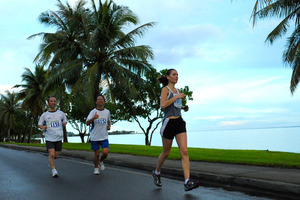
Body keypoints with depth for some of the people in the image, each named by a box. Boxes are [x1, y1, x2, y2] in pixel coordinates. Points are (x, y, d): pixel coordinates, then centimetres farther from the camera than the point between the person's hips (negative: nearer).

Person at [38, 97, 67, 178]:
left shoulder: (61, 113, 6)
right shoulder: (44, 115, 3)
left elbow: (65, 121, 21)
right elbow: (39, 124, 13)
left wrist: (64, 124, -2)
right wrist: (43, 127, -9)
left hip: (58, 138, 2)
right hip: (49, 138, -2)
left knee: (56, 155, 8)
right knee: (51, 154, -15)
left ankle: (50, 161, 41)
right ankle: (54, 170, -3)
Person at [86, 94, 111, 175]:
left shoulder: (107, 112, 4)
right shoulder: (93, 112, -8)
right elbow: (87, 123, -20)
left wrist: (109, 125, 1)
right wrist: (93, 118, -39)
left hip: (104, 137, 2)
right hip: (94, 137, -2)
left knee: (105, 152, -12)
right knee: (97, 153, 5)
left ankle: (101, 161, 21)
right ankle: (96, 168, 29)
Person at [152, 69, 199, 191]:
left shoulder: (177, 90, 16)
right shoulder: (165, 89, -4)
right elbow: (163, 105, -20)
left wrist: (184, 108, 12)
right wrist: (177, 97, -17)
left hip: (179, 122, 6)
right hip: (169, 122, -6)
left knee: (184, 151, -8)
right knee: (166, 153, 8)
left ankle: (187, 182, -11)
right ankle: (156, 172, 34)